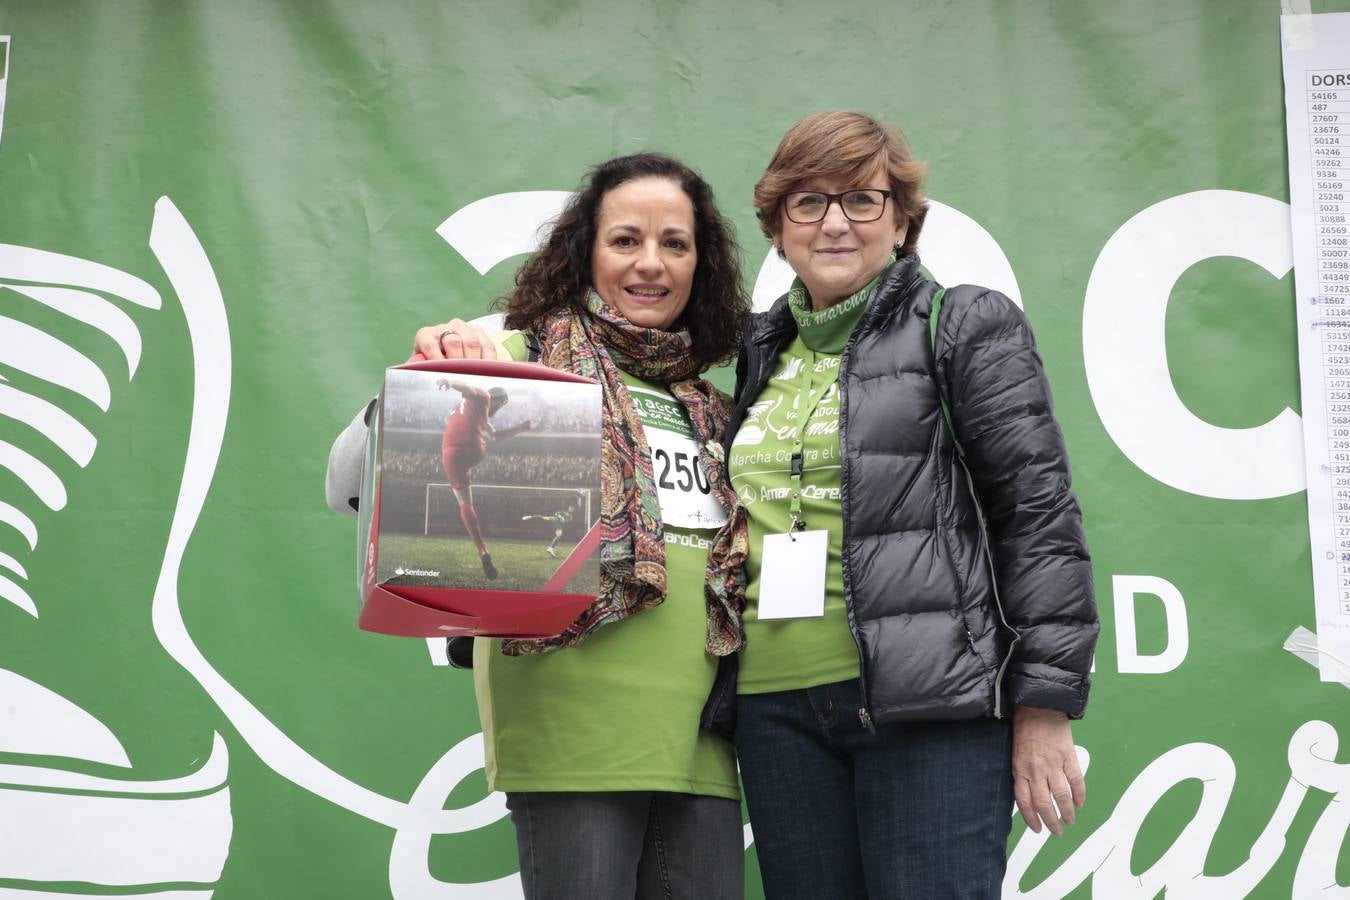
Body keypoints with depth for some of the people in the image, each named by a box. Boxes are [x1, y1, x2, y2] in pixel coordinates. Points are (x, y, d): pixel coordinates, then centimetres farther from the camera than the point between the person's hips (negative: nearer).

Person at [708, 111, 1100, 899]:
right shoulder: (760, 354, 16)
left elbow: (1041, 516, -4)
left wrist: (1046, 709, -8)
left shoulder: (966, 327, 2)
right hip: (776, 708, 5)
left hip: (933, 705, -4)